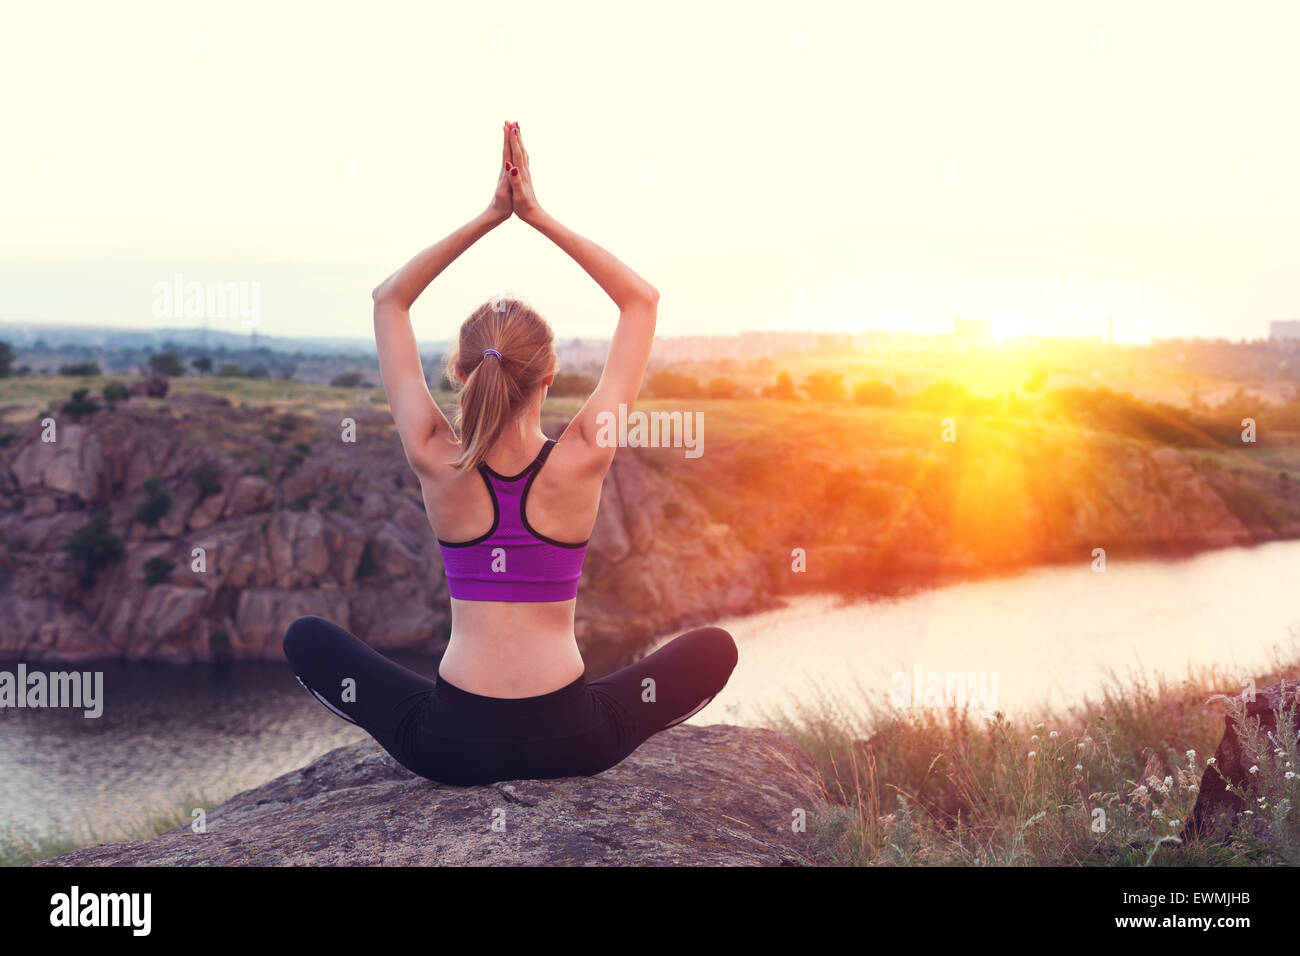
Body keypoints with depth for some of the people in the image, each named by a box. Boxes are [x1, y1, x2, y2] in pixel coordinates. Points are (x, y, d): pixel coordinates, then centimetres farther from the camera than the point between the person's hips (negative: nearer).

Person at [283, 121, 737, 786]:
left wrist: (491, 215, 2)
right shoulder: (582, 460, -10)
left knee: (306, 637, 24)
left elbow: (389, 300, 6)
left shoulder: (436, 463, -7)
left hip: (451, 745, 1)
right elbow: (641, 300, 2)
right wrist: (537, 215, -1)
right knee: (715, 647, 23)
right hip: (569, 741, -1)